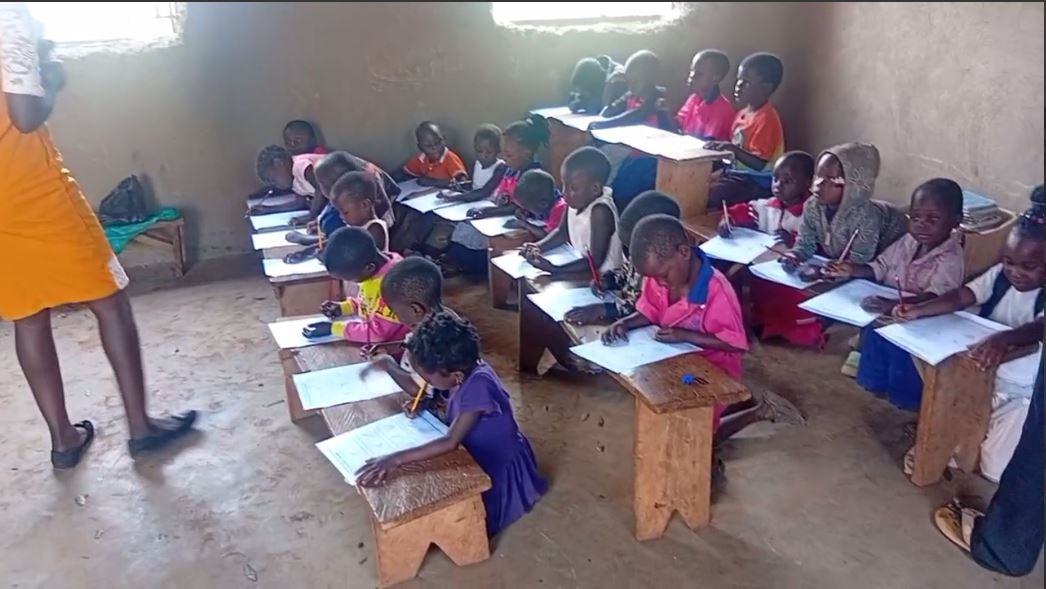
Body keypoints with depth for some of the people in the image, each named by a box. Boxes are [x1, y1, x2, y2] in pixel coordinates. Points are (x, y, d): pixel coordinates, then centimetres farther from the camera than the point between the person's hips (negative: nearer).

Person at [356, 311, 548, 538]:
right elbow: (454, 411, 7)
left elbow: (450, 442, -39)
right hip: (481, 454, 8)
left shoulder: (478, 385, -37)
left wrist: (397, 459, -45)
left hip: (500, 467, -8)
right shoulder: (465, 368, -13)